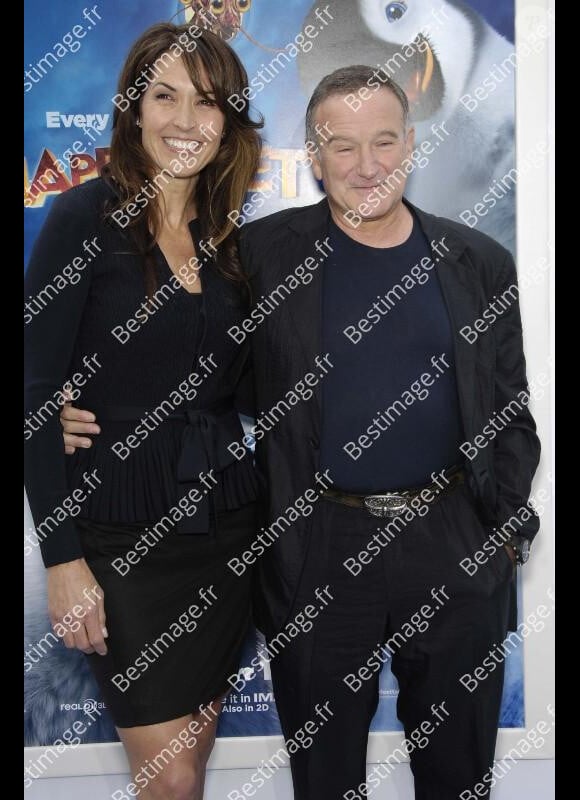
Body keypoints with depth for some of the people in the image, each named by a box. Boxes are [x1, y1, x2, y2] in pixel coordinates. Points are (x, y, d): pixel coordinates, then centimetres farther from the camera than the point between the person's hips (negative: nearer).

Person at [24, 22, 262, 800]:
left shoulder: (233, 236, 7)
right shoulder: (85, 217, -8)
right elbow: (40, 394, -11)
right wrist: (62, 556, -14)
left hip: (226, 523, 5)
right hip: (124, 531, -4)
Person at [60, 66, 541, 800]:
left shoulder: (481, 264, 3)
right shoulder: (263, 254, -3)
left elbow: (509, 413, 7)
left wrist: (506, 530, 2)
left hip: (458, 549, 2)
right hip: (318, 553, -1)